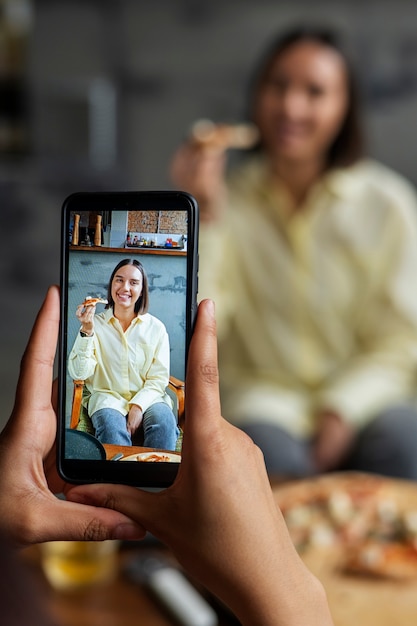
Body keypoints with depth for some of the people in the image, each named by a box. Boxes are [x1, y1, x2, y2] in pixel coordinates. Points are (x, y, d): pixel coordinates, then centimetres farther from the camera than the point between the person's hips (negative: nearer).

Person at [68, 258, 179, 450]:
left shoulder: (156, 328, 8)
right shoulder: (96, 324, 6)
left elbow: (159, 378, 3)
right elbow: (79, 373, -4)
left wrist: (138, 406, -14)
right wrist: (86, 331, -15)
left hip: (147, 398, 1)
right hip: (107, 397, -1)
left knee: (164, 423, -32)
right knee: (111, 426, -34)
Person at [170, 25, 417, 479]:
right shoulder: (226, 198, -2)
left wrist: (345, 409, -15)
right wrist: (203, 216, -19)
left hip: (360, 397, 1)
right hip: (259, 395, -1)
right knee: (270, 450, -32)